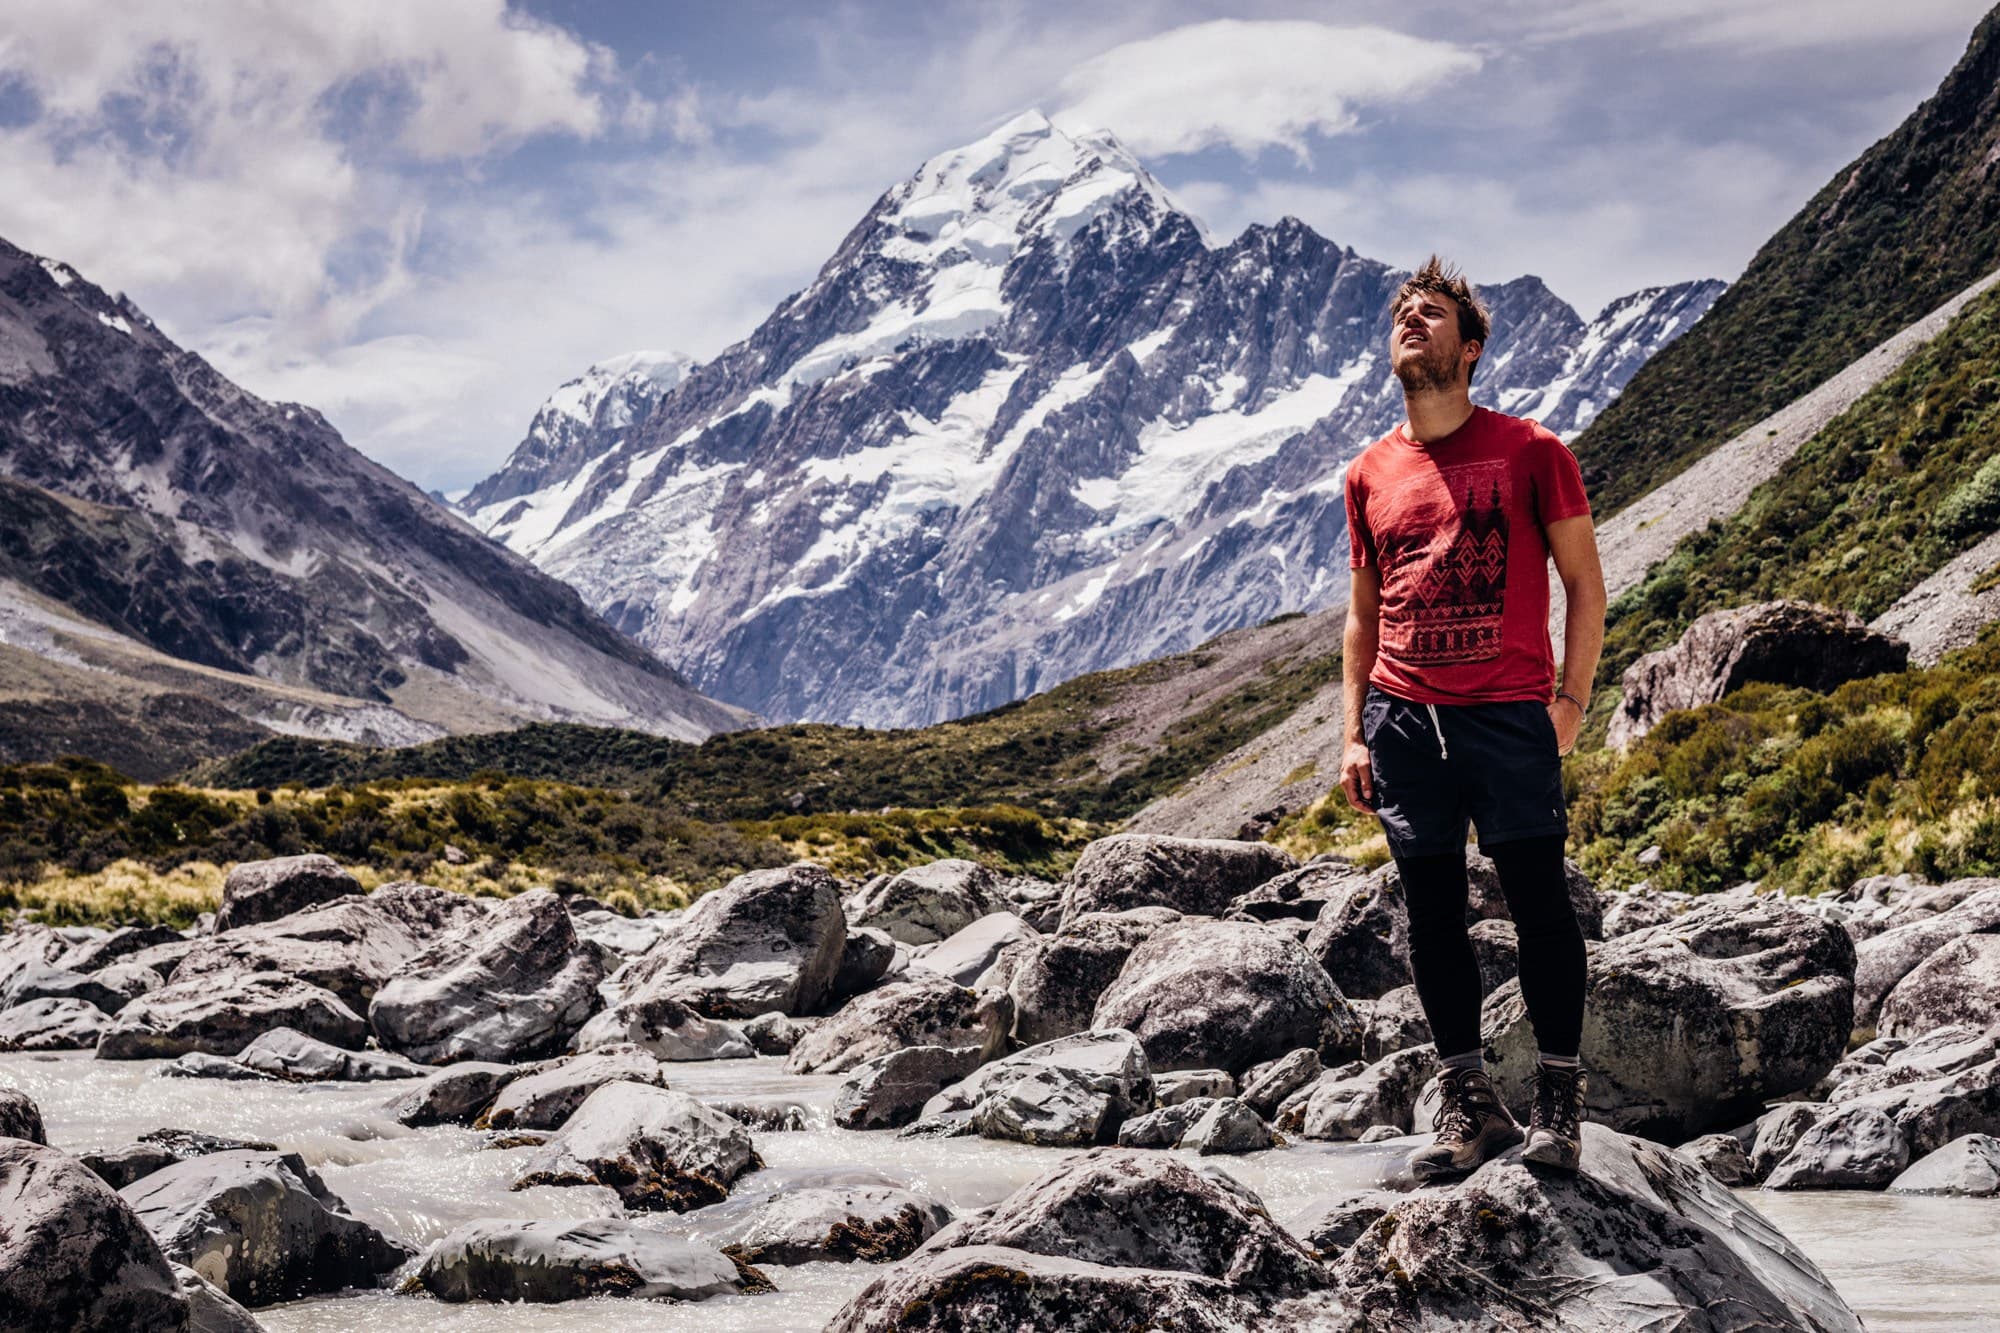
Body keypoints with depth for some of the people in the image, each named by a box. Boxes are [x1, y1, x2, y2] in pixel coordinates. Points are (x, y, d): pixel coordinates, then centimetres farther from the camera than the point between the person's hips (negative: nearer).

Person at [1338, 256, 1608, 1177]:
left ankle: (1558, 1102, 9)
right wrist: (1354, 733, 10)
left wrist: (1571, 701, -5)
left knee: (1539, 903, -2)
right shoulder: (1370, 474, 11)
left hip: (1509, 715, -3)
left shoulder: (1529, 451, 1)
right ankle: (1467, 1103, 16)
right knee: (1432, 912, 6)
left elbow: (1584, 586, 4)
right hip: (1404, 720, 4)